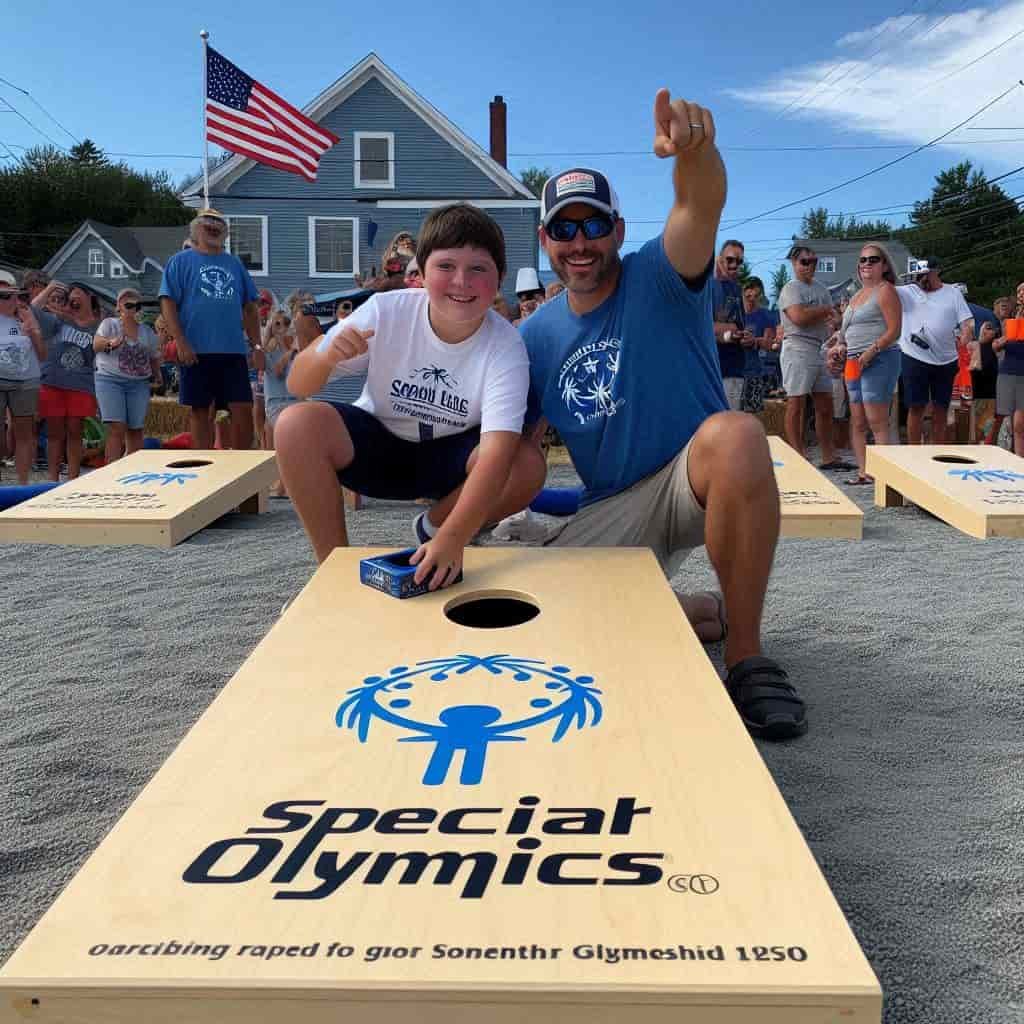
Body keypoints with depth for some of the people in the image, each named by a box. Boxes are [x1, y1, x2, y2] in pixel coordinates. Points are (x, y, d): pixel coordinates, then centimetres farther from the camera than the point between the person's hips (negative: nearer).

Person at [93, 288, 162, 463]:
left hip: (139, 383, 4)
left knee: (135, 430, 3)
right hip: (110, 380, -4)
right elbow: (96, 345, -11)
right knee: (117, 428, -15)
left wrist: (157, 376, 13)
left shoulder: (147, 330, 15)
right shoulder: (109, 324, 4)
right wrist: (110, 343, -31)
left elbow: (154, 357, 22)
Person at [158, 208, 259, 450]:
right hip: (196, 351, -3)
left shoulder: (235, 263, 16)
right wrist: (181, 343, -12)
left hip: (233, 350, 3)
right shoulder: (181, 261, 4)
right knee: (199, 410, 3)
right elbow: (168, 302, -3)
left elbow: (250, 307, 17)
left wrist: (256, 343, 8)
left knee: (243, 409, -2)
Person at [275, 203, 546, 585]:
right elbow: (297, 386, -13)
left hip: (448, 459, 0)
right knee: (296, 424, -29)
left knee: (528, 465, -29)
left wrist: (451, 538, -52)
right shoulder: (386, 311, -19)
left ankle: (432, 530, 1)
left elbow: (496, 453, -37)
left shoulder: (506, 348, -23)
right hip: (375, 444, 0)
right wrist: (326, 356, -38)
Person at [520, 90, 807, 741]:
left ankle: (747, 655, -27)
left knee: (734, 434, -39)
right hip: (612, 512, 4)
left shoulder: (660, 278, -8)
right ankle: (705, 616, 5)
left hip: (698, 485, -4)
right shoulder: (536, 336, 5)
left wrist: (692, 150, -54)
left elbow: (703, 206, -31)